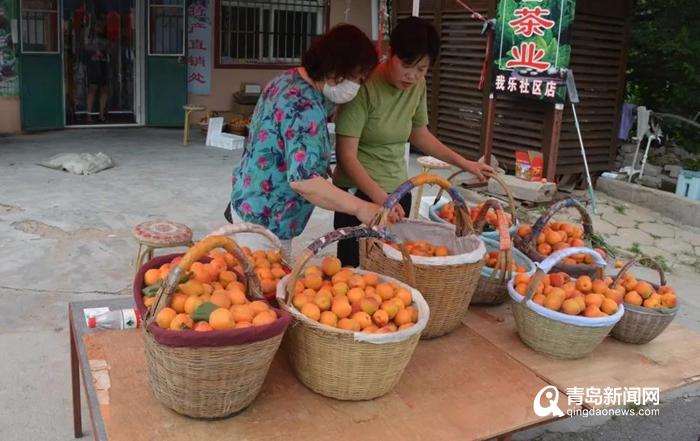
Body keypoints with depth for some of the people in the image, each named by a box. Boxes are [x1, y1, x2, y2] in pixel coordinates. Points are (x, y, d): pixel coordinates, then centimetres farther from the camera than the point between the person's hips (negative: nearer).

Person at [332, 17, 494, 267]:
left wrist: (464, 163, 15)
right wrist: (380, 197, -33)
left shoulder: (418, 86, 1)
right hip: (358, 193, -5)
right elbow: (346, 156, -21)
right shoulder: (364, 87, -19)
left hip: (398, 191, 6)